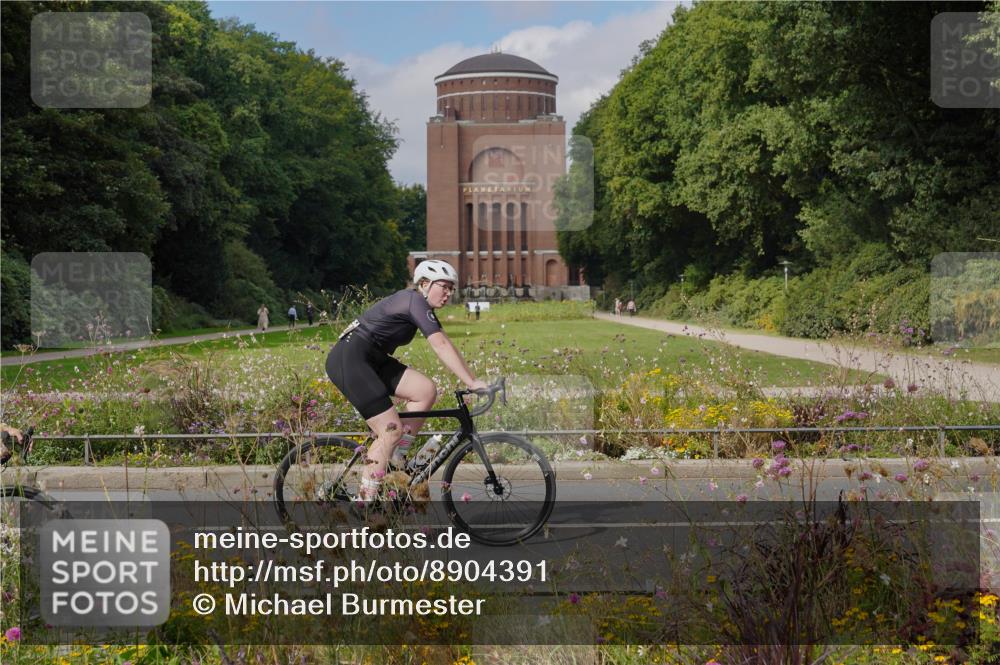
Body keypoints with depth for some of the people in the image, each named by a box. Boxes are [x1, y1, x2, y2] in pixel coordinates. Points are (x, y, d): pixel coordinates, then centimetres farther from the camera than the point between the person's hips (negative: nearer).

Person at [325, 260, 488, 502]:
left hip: (371, 361, 10)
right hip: (348, 360, -10)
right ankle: (364, 500, -7)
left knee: (426, 390, -3)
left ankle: (396, 456, 6)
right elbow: (441, 346, -23)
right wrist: (472, 382, -24)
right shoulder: (415, 301, -15)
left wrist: (471, 379, 7)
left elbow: (445, 347, 14)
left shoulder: (419, 305, 15)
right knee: (392, 430, -12)